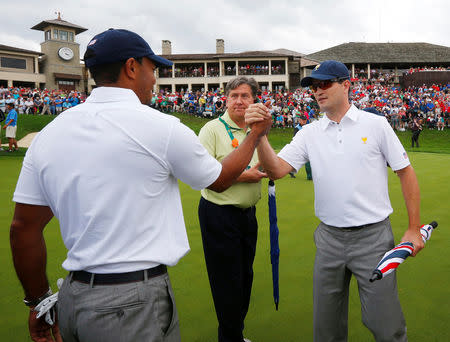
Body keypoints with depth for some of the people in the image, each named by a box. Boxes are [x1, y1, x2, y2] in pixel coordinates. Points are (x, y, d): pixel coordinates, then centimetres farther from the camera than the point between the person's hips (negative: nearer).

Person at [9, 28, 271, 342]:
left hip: (73, 296, 6)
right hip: (136, 304, -5)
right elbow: (220, 180, 3)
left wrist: (39, 302, 17)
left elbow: (23, 228, 5)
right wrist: (256, 134, 20)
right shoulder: (161, 127, -13)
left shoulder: (48, 134, 1)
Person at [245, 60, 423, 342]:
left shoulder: (375, 124, -2)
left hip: (373, 236, -3)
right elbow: (276, 169, -7)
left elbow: (405, 171, 1)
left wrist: (414, 228, -2)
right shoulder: (310, 133, 4)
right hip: (329, 238, 3)